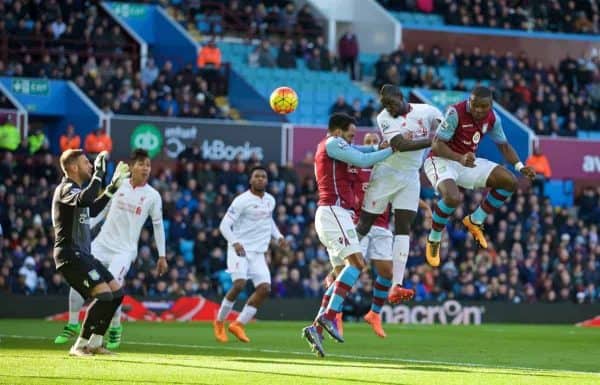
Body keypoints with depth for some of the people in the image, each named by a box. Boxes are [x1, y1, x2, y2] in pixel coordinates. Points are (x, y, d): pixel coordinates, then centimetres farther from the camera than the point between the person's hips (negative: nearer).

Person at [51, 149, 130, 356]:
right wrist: (98, 174, -29)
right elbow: (84, 200, -36)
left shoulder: (75, 189, 19)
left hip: (83, 254, 10)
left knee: (117, 292, 9)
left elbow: (93, 209, 38)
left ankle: (95, 343, 13)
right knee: (104, 294, -20)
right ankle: (80, 346, -13)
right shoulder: (66, 189, -12)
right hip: (70, 255, -10)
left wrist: (113, 186, 33)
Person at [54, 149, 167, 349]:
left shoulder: (152, 196, -3)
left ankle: (115, 328, 2)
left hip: (125, 250, -3)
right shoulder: (119, 185, 2)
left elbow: (158, 225, 4)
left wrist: (162, 256, 3)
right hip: (102, 243, 3)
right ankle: (73, 324, 13)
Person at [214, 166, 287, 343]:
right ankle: (219, 322, -2)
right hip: (240, 249, -6)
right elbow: (224, 225, -12)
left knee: (264, 289, -7)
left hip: (258, 253, 6)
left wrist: (278, 236, 13)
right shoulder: (242, 201, -11)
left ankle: (238, 324, 4)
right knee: (239, 284, -23)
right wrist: (235, 242, -28)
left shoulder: (270, 200, 10)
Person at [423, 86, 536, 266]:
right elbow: (436, 145, -26)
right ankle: (433, 241, -10)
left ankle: (475, 221, 11)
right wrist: (460, 158, -43)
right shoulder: (456, 113, -24)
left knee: (509, 182, -5)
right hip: (441, 161, -7)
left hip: (468, 162, 7)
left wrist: (520, 166, -6)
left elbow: (504, 145, 10)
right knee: (453, 198, -36)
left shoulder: (492, 118, -4)